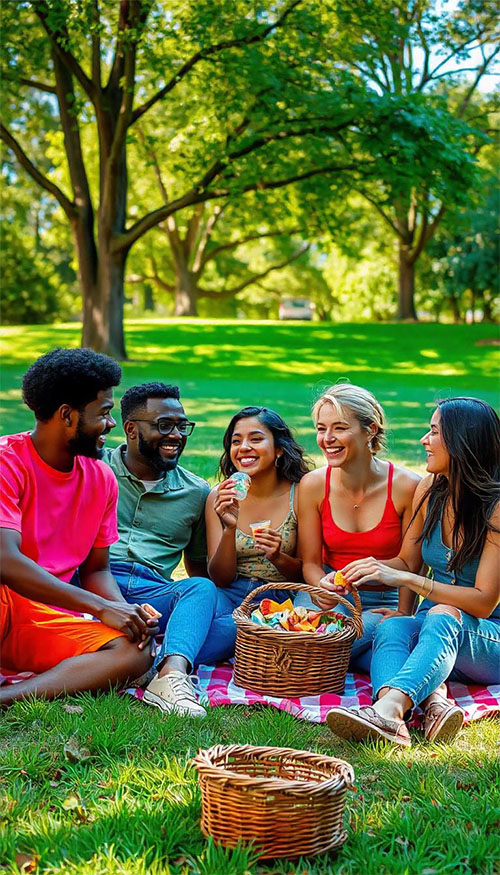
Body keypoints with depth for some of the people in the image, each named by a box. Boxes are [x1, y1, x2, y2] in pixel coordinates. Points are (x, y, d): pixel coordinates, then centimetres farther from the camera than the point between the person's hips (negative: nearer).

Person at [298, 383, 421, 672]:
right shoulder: (313, 485, -5)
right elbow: (310, 561, 0)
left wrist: (403, 614, -14)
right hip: (335, 598, 2)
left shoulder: (407, 487, -13)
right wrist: (323, 586, -21)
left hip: (384, 604, -2)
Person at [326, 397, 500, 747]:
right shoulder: (430, 491, 4)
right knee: (391, 626, -29)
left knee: (443, 617, -37)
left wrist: (405, 579, -27)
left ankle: (388, 709, -61)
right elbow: (406, 561, 14)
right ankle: (434, 701, -58)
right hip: (432, 629, 5)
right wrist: (359, 574, -6)